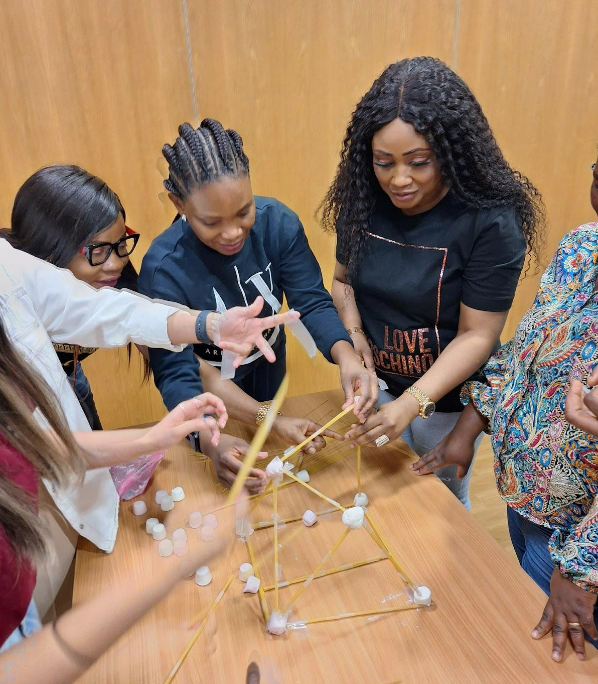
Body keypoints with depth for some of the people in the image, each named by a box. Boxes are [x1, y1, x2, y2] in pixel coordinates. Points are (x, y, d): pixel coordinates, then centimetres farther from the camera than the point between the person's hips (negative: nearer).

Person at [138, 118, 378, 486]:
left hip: (270, 374, 3)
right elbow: (176, 377, -34)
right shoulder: (164, 268, -33)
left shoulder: (278, 222, -26)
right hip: (209, 394, -2)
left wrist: (347, 357, -46)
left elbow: (312, 302, -26)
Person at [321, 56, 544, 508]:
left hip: (448, 399, -3)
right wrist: (352, 333, -15)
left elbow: (477, 335, -22)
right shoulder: (363, 201, -10)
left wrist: (412, 402, -33)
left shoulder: (491, 222, -23)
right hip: (375, 387, 4)